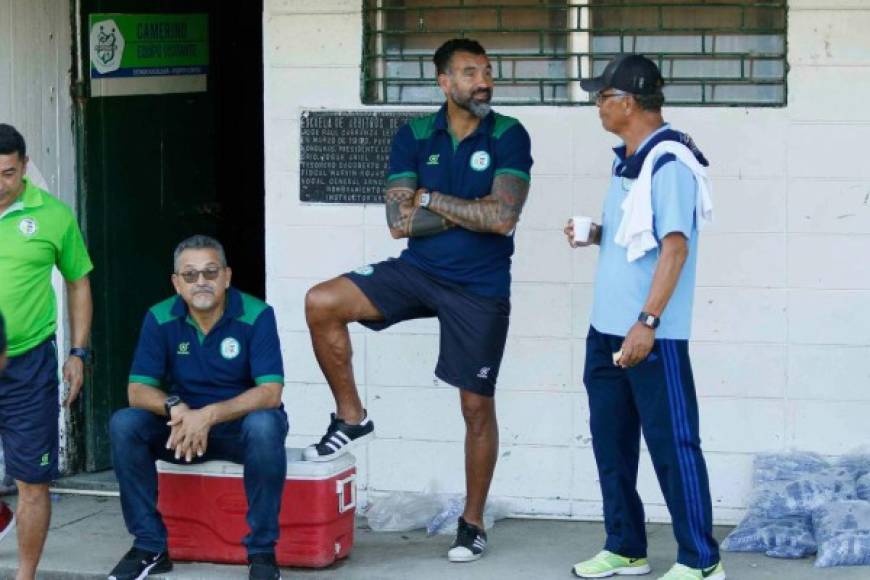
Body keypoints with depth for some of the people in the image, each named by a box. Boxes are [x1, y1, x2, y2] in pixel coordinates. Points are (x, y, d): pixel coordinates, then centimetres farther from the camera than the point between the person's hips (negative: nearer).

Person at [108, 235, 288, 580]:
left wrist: (209, 415, -34)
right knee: (123, 425, -22)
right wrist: (175, 408, -31)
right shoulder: (160, 319, -6)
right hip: (182, 428, 3)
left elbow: (270, 392, -22)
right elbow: (138, 390, -8)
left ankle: (262, 551, -23)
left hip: (241, 424, -3)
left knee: (265, 426, -37)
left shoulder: (257, 316, -15)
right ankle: (149, 546, -11)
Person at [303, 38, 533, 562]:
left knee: (477, 406, 4)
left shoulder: (509, 136, -8)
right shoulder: (414, 137, 0)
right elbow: (399, 221, -9)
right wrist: (471, 211, -14)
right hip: (418, 270, 3)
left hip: (480, 288, -2)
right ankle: (352, 419, 3)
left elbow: (502, 217, -19)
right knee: (321, 304, -15)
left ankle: (473, 522, 19)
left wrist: (431, 200, -12)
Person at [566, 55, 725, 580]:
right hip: (608, 328, 10)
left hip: (652, 334, -10)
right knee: (611, 442, 13)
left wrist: (647, 323, -25)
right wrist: (594, 235, 6)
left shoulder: (668, 163, -16)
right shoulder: (628, 161, 13)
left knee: (672, 444, -3)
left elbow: (674, 247, -21)